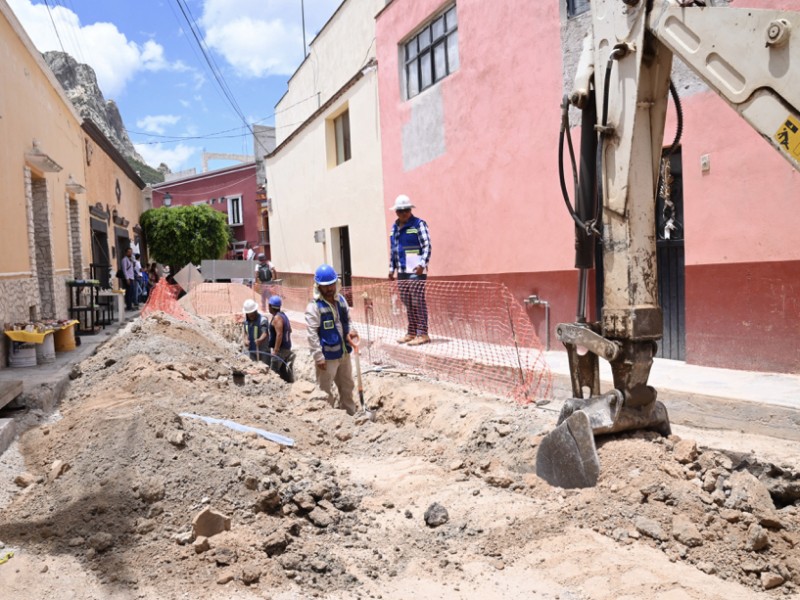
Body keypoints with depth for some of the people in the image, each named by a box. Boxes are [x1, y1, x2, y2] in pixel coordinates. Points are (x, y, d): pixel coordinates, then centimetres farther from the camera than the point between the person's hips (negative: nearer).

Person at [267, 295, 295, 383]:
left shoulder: (277, 317, -15)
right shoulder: (283, 315, 14)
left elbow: (279, 334, -24)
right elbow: (289, 330, 23)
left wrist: (275, 350, -25)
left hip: (280, 348, -10)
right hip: (287, 347, 10)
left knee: (273, 372, -8)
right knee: (284, 371, 13)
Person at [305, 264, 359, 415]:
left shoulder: (341, 300, 4)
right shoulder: (314, 306, -17)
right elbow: (312, 334, -19)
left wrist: (350, 331, -7)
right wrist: (319, 357, -21)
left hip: (344, 352, 7)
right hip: (327, 356, -7)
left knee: (347, 387, 21)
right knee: (326, 391, 5)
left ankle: (351, 415, 37)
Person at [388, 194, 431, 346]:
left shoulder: (419, 224, -4)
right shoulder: (394, 227, 16)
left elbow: (427, 246, -11)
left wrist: (422, 264, -22)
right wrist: (392, 268, 19)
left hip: (416, 271, -6)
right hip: (401, 272, 6)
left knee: (418, 302, -6)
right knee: (408, 303, 9)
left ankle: (422, 334, -1)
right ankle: (411, 332, 18)